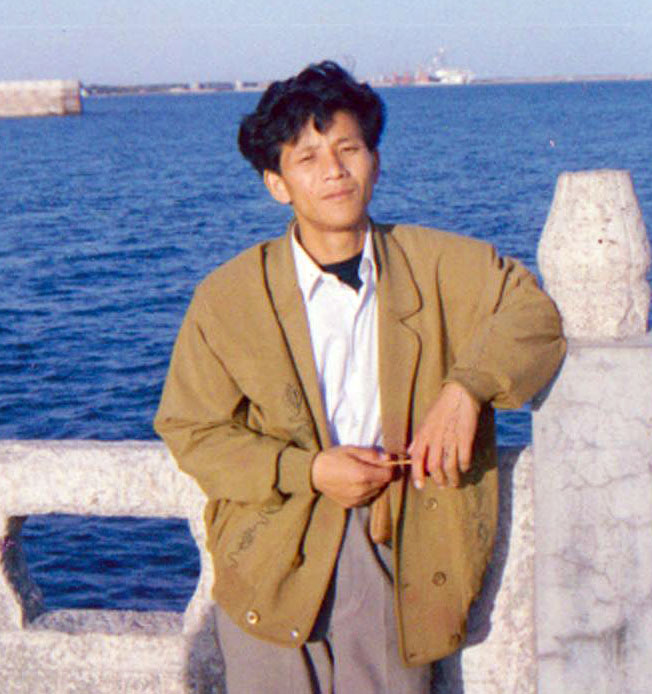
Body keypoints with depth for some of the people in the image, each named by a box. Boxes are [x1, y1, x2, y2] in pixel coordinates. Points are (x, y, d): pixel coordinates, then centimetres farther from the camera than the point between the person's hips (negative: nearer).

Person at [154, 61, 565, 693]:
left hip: (396, 562, 1)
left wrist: (466, 387, -19)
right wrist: (309, 470, -13)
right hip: (272, 570, -1)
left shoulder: (435, 267, 3)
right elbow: (193, 431, 0)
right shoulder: (227, 297, -2)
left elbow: (531, 311, 0)